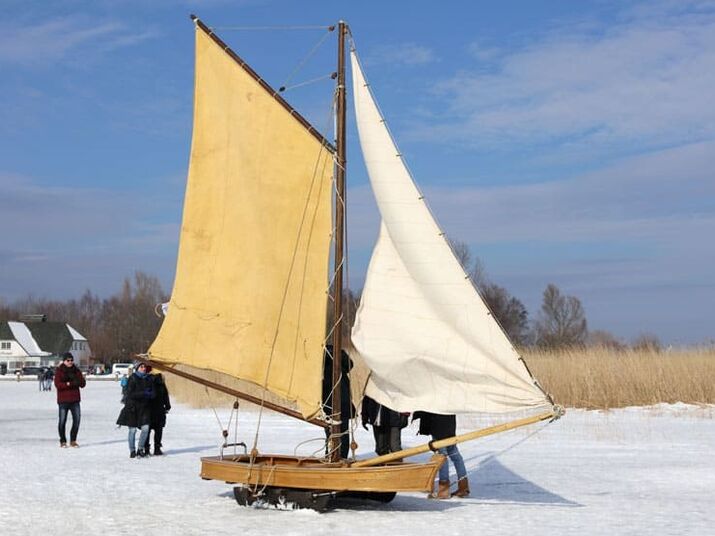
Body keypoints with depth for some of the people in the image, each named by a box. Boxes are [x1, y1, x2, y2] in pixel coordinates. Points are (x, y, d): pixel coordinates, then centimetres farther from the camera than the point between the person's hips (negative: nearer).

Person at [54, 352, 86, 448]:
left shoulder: (76, 371, 10)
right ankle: (63, 441, 11)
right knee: (62, 421, -1)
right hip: (63, 400, -3)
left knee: (77, 420, 1)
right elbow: (57, 384, -11)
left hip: (75, 400, 3)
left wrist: (78, 380, -15)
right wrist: (68, 384, -23)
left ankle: (73, 440, 15)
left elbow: (83, 384, 6)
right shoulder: (59, 371, 0)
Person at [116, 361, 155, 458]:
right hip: (132, 407, -4)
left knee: (145, 428, -7)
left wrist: (149, 394, -14)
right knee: (132, 430, 1)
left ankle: (140, 449, 11)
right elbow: (130, 394, -15)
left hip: (144, 407, 4)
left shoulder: (148, 379, 10)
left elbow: (153, 393, 9)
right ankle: (132, 451, 13)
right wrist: (143, 394, -19)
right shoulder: (132, 379, -7)